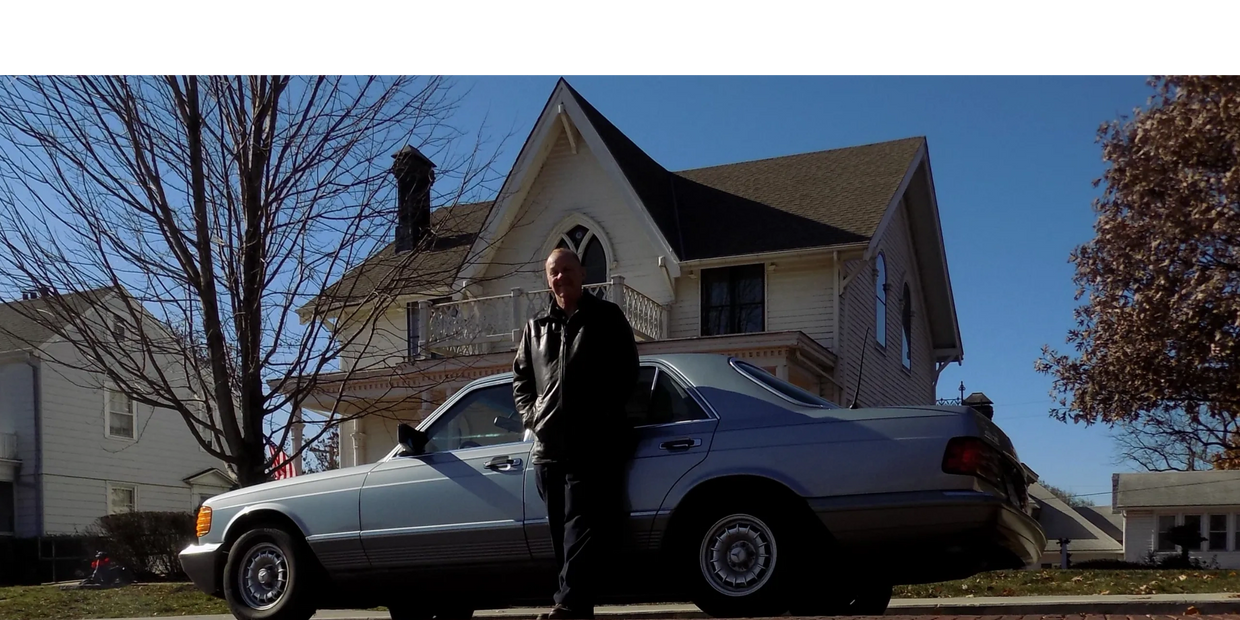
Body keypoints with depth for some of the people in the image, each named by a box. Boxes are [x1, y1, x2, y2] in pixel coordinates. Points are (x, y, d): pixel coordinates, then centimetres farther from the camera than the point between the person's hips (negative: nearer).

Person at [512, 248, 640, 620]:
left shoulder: (606, 317, 6)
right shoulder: (536, 328, 19)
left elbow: (626, 372, 1)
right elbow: (520, 377, 21)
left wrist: (604, 415, -8)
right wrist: (530, 414, 5)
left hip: (592, 445, -5)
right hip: (547, 447, 5)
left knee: (581, 531, -12)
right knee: (561, 534, 8)